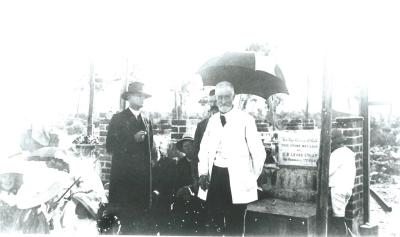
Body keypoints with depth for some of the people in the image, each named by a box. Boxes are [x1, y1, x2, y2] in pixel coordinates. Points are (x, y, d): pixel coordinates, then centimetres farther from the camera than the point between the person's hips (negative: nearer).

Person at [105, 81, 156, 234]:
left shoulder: (147, 121, 17)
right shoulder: (118, 118, 2)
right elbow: (110, 147, -6)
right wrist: (133, 139, -16)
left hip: (143, 176, 4)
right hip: (123, 175, -4)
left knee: (143, 216, 0)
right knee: (125, 219, -5)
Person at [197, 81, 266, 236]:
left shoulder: (245, 119, -7)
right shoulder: (212, 120, 10)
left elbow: (259, 153, -8)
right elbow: (204, 148, 15)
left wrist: (252, 179, -3)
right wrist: (203, 172, 3)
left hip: (236, 180, -4)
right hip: (214, 176, 5)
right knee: (213, 224, 14)